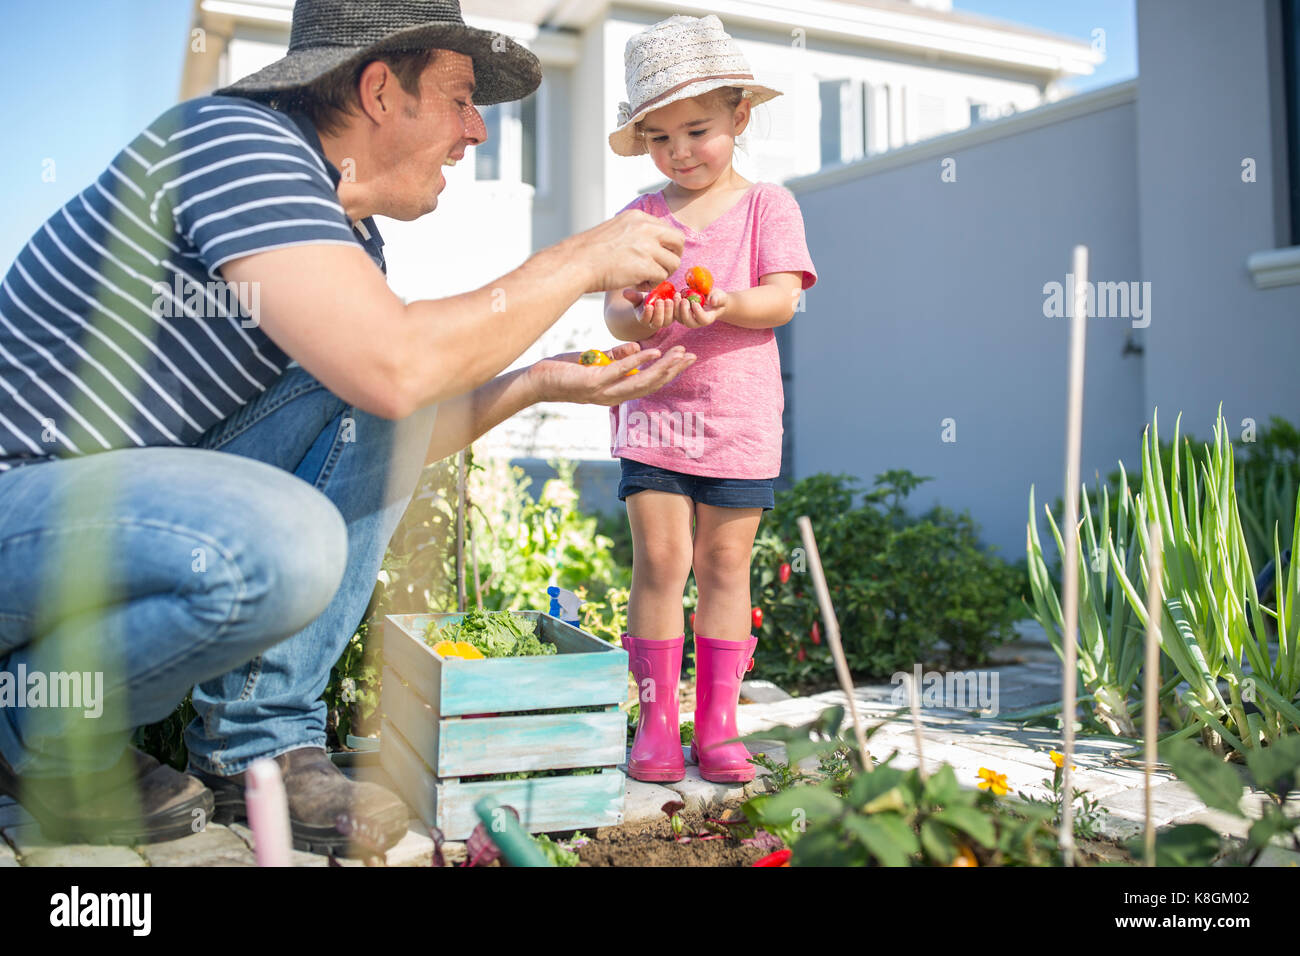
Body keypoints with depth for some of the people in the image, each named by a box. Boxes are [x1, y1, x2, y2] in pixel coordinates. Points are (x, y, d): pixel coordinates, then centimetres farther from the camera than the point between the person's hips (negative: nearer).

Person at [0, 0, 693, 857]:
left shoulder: (351, 235, 9)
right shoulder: (237, 142, -19)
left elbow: (382, 447, 14)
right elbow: (391, 367, -33)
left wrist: (534, 384, 2)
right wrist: (580, 262, -20)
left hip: (125, 491, 9)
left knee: (366, 412, -3)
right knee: (282, 546, -34)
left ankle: (259, 743, -1)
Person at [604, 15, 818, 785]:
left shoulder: (767, 205, 4)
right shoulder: (642, 215, 9)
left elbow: (782, 298, -8)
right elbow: (615, 307, 3)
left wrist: (728, 304, -27)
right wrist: (636, 316, -20)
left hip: (740, 418, -1)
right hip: (654, 412, 1)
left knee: (726, 563, 3)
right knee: (659, 559, -5)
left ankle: (717, 723, 13)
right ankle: (657, 722, 5)